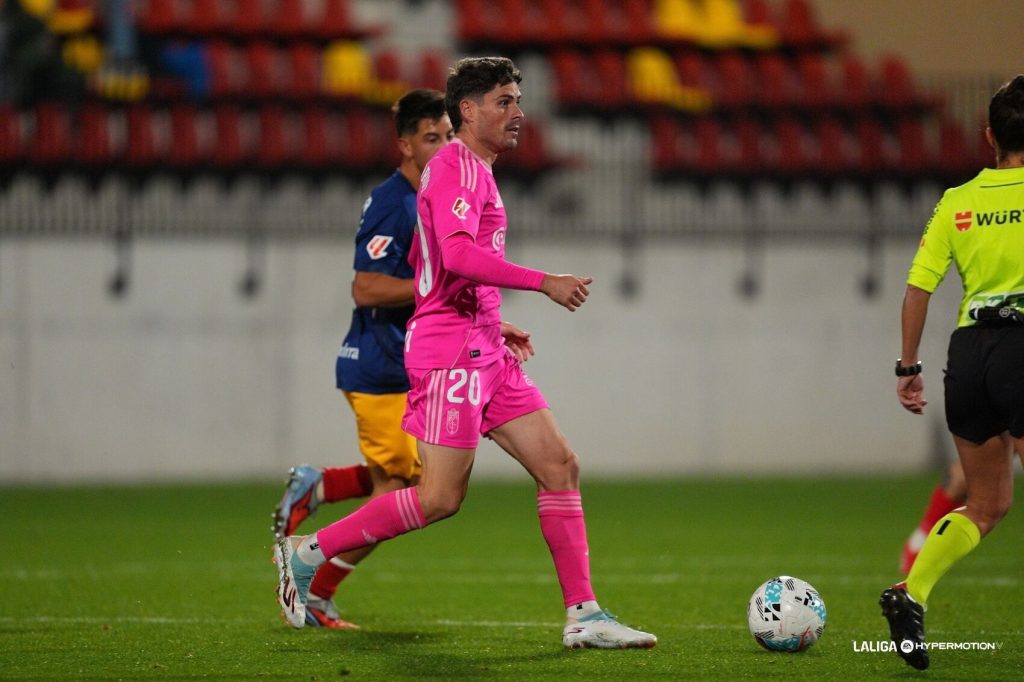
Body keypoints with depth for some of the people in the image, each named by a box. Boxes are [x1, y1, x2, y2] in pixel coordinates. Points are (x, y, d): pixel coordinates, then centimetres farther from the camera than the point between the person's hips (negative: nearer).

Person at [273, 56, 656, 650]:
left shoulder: (476, 171, 21)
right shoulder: (456, 166, -10)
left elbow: (423, 264, 27)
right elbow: (458, 255, -26)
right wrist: (544, 283, -24)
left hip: (483, 352, 10)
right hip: (450, 350, -10)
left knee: (560, 466, 1)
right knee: (440, 498, -10)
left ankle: (583, 616, -1)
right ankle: (307, 552, 1)